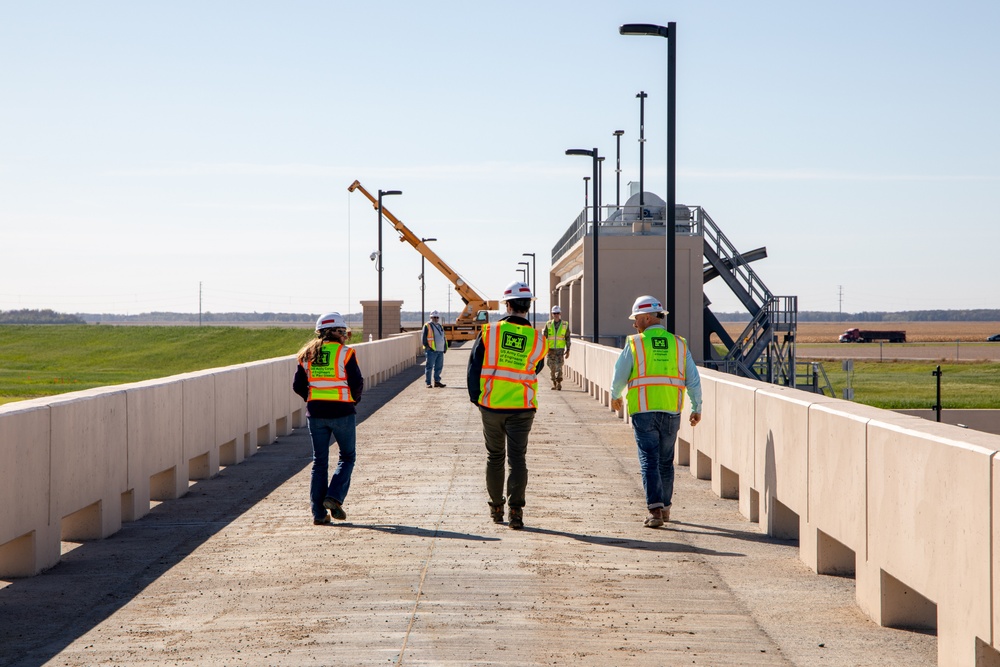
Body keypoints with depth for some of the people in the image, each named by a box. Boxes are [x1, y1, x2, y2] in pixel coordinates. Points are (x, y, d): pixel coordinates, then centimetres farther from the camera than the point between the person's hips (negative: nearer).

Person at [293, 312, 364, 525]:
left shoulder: (307, 355, 7)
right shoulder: (345, 353, -7)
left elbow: (297, 386, 5)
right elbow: (357, 383, -8)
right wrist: (354, 399, 11)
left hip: (315, 413, 4)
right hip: (342, 412, -4)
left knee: (319, 461, 9)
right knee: (347, 456, 13)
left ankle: (319, 513, 6)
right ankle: (334, 497, -5)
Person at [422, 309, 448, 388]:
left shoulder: (440, 326, 20)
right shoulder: (427, 326, -2)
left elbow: (443, 337, 26)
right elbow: (424, 337, -7)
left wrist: (445, 346, 16)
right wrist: (427, 346, -14)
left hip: (440, 350, 7)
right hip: (431, 350, -7)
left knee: (439, 367, 8)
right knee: (429, 367, -6)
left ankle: (437, 381, 17)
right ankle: (428, 383, -4)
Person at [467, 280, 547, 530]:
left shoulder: (489, 332, -7)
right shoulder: (538, 340, -5)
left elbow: (474, 366, -4)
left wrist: (475, 396, 8)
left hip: (491, 405, 1)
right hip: (522, 408, -1)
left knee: (494, 456, 15)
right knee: (517, 458, 1)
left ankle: (496, 508, 23)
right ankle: (516, 509, -12)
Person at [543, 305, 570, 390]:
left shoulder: (565, 325, 2)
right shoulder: (548, 324, 3)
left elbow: (567, 338, 5)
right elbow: (544, 337, 4)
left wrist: (568, 350, 1)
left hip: (560, 349, -2)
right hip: (550, 349, 2)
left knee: (559, 367, -11)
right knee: (552, 367, 5)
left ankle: (559, 384, -10)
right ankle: (554, 384, 18)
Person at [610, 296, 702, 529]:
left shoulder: (635, 343, -1)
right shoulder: (678, 344, 8)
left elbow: (619, 376, 5)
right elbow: (693, 380, 7)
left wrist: (615, 397, 24)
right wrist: (697, 409, 15)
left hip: (643, 411, -3)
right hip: (671, 412, 3)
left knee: (649, 460, -3)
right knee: (666, 461, 16)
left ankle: (655, 509, -15)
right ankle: (665, 507, 25)